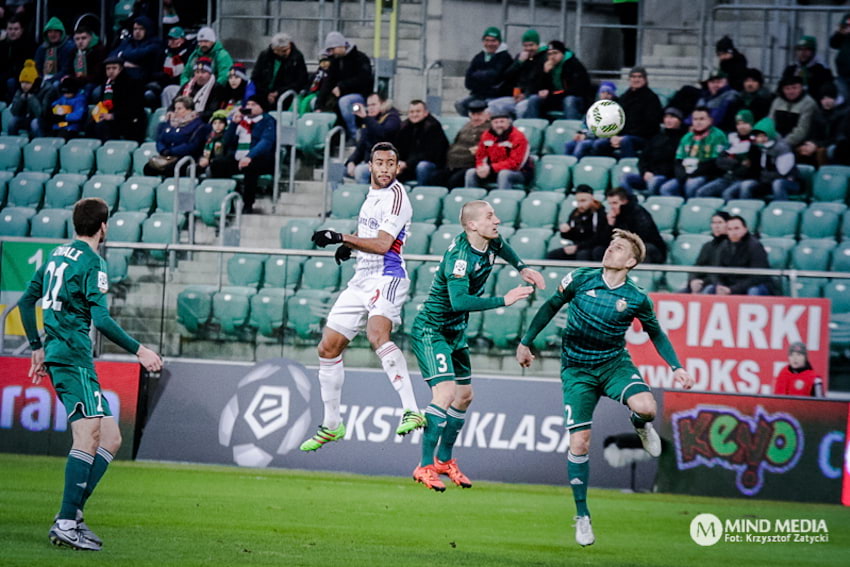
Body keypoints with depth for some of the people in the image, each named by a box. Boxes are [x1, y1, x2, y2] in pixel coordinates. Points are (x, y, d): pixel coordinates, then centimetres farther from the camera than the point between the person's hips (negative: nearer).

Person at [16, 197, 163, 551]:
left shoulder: (57, 255, 17)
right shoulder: (91, 262, -9)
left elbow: (27, 301, 23)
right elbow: (101, 320, -18)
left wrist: (38, 348, 30)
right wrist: (138, 350, -13)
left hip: (56, 353, 9)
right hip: (74, 357, -9)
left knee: (110, 438, 9)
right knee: (88, 435, -16)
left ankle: (73, 514, 2)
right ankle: (66, 523, -22)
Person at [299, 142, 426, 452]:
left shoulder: (395, 195, -10)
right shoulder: (372, 195, 17)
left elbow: (382, 244, -19)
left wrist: (341, 238, -18)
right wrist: (349, 246, 14)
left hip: (387, 279, -9)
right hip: (362, 280, 9)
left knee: (377, 334, -35)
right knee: (328, 348, 11)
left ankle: (411, 411, -43)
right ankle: (331, 425, 25)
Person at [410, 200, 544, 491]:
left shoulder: (490, 242, -2)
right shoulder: (460, 257, -29)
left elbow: (502, 247, 25)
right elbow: (459, 300, -41)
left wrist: (522, 268, 12)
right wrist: (503, 300, -40)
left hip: (456, 333, 9)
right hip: (431, 332, -9)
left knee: (464, 396, 15)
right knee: (445, 393, -21)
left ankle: (445, 459, 31)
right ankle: (425, 467, -15)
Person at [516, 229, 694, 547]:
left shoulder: (636, 299, -8)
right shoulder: (580, 279, -8)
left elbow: (655, 333, 8)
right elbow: (551, 307, 6)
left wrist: (676, 368, -2)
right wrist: (526, 342, 9)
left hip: (615, 364, 0)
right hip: (577, 369, 0)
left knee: (645, 406, -30)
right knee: (579, 443, -8)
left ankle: (640, 424, 11)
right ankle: (582, 516, 6)